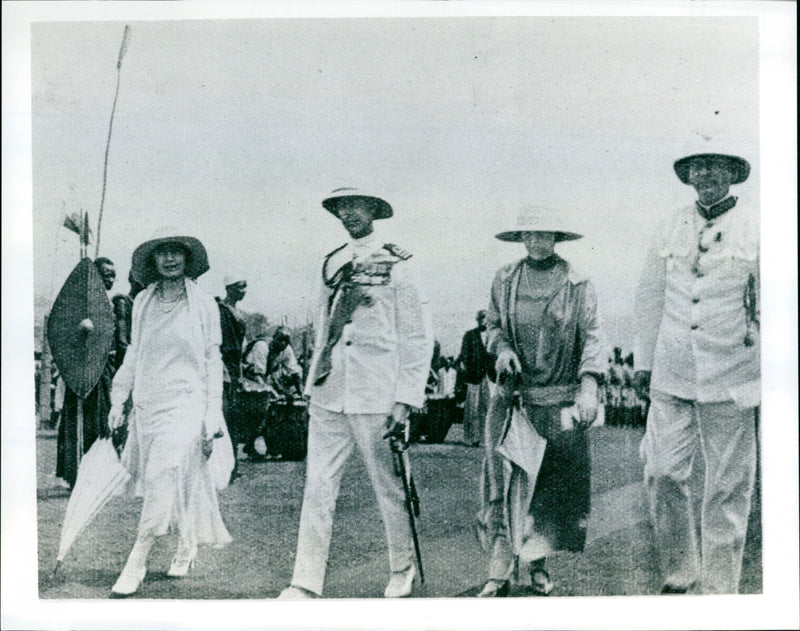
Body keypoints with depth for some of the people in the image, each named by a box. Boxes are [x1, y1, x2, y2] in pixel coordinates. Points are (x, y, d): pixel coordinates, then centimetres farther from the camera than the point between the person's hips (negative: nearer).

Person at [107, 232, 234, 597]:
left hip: (186, 402, -4)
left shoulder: (203, 305, -2)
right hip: (148, 403, 4)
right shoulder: (142, 303, 8)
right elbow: (133, 355, 16)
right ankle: (186, 549, 29)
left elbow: (213, 363, 0)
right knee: (178, 484, 10)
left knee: (163, 484, -12)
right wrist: (118, 400, 9)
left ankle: (136, 564, -7)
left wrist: (212, 419, -4)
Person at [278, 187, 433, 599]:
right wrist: (314, 382, 14)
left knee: (388, 486, 7)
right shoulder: (333, 263, 13)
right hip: (328, 395, 4)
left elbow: (418, 337, -2)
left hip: (376, 395, -4)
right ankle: (305, 585, 5)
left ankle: (403, 569, 27)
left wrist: (406, 398, -9)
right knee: (317, 486, 0)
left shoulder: (395, 264, -1)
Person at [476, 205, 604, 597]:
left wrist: (589, 386, -12)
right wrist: (502, 349, -4)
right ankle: (499, 573, 0)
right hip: (513, 396, 1)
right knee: (504, 482, -4)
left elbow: (591, 337, -1)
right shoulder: (505, 280, 6)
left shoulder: (577, 285, 0)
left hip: (560, 399, -1)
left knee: (555, 483, 4)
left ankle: (539, 564, 19)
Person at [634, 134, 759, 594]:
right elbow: (650, 295, 16)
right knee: (663, 475, 1)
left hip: (730, 380, -3)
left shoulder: (757, 227, -1)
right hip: (671, 376, 3)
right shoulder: (672, 229, 9)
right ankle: (678, 576, 19)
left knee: (728, 486, 4)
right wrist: (644, 362, 14)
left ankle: (719, 588, 17)